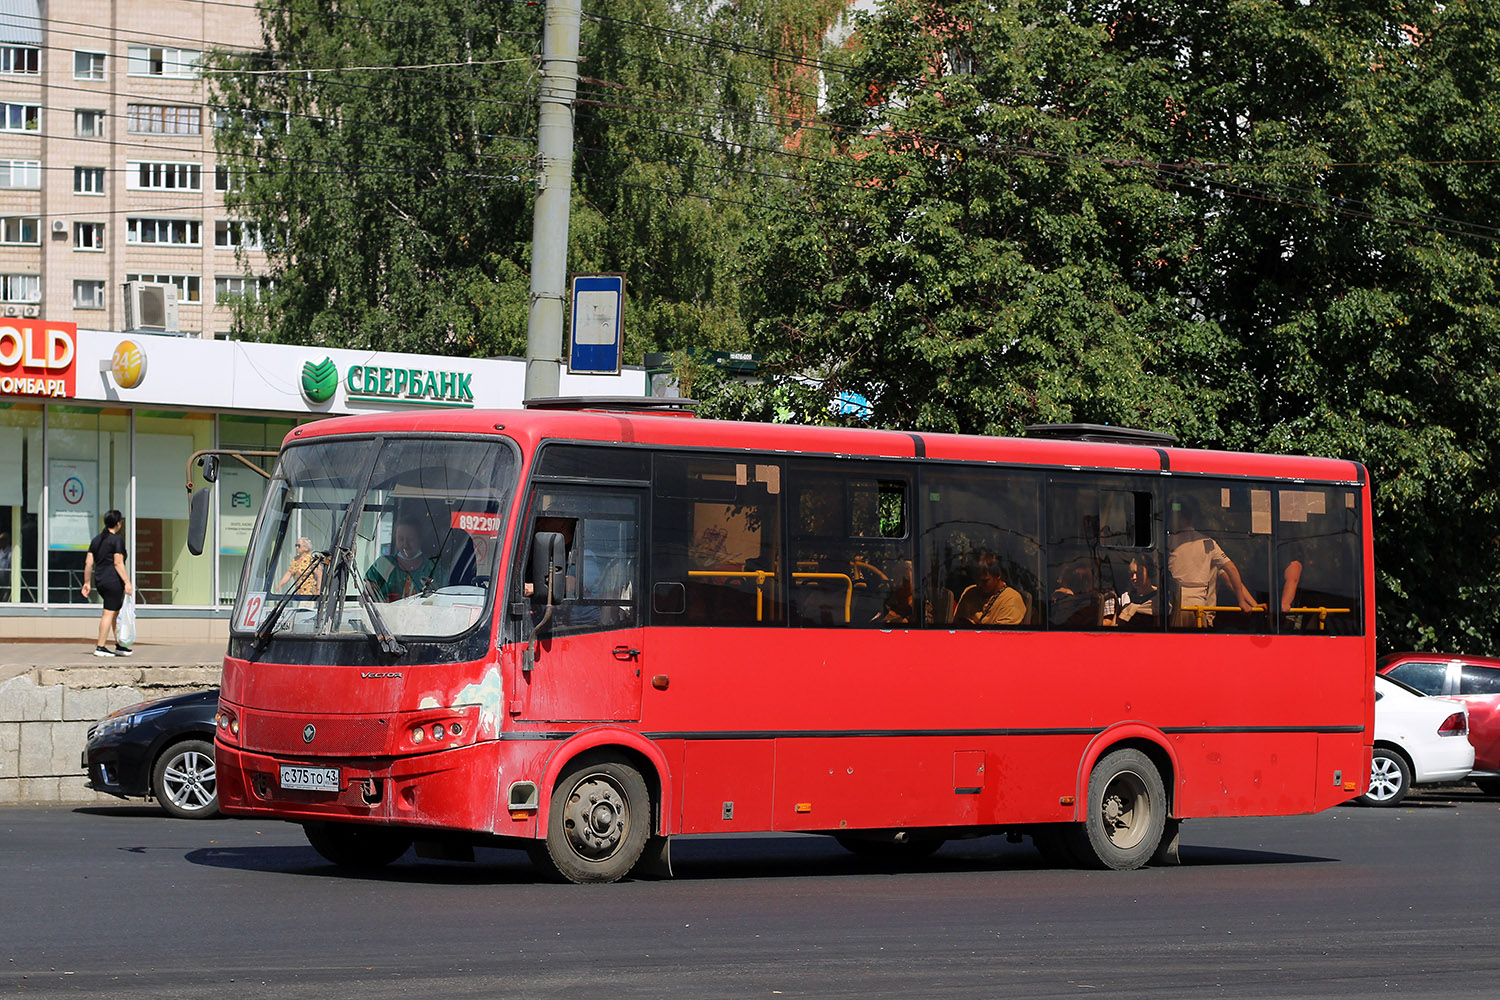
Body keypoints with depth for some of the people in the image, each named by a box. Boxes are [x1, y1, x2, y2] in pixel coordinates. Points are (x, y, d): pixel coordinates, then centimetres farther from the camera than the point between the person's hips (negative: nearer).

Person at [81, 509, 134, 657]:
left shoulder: (96, 539, 13)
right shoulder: (117, 539, -9)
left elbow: (88, 562, 11)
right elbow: (118, 563, -16)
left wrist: (87, 583, 16)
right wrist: (127, 582, -16)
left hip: (100, 581, 8)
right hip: (113, 581, -8)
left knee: (117, 612, 17)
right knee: (109, 613, -4)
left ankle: (119, 646, 20)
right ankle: (100, 647, -5)